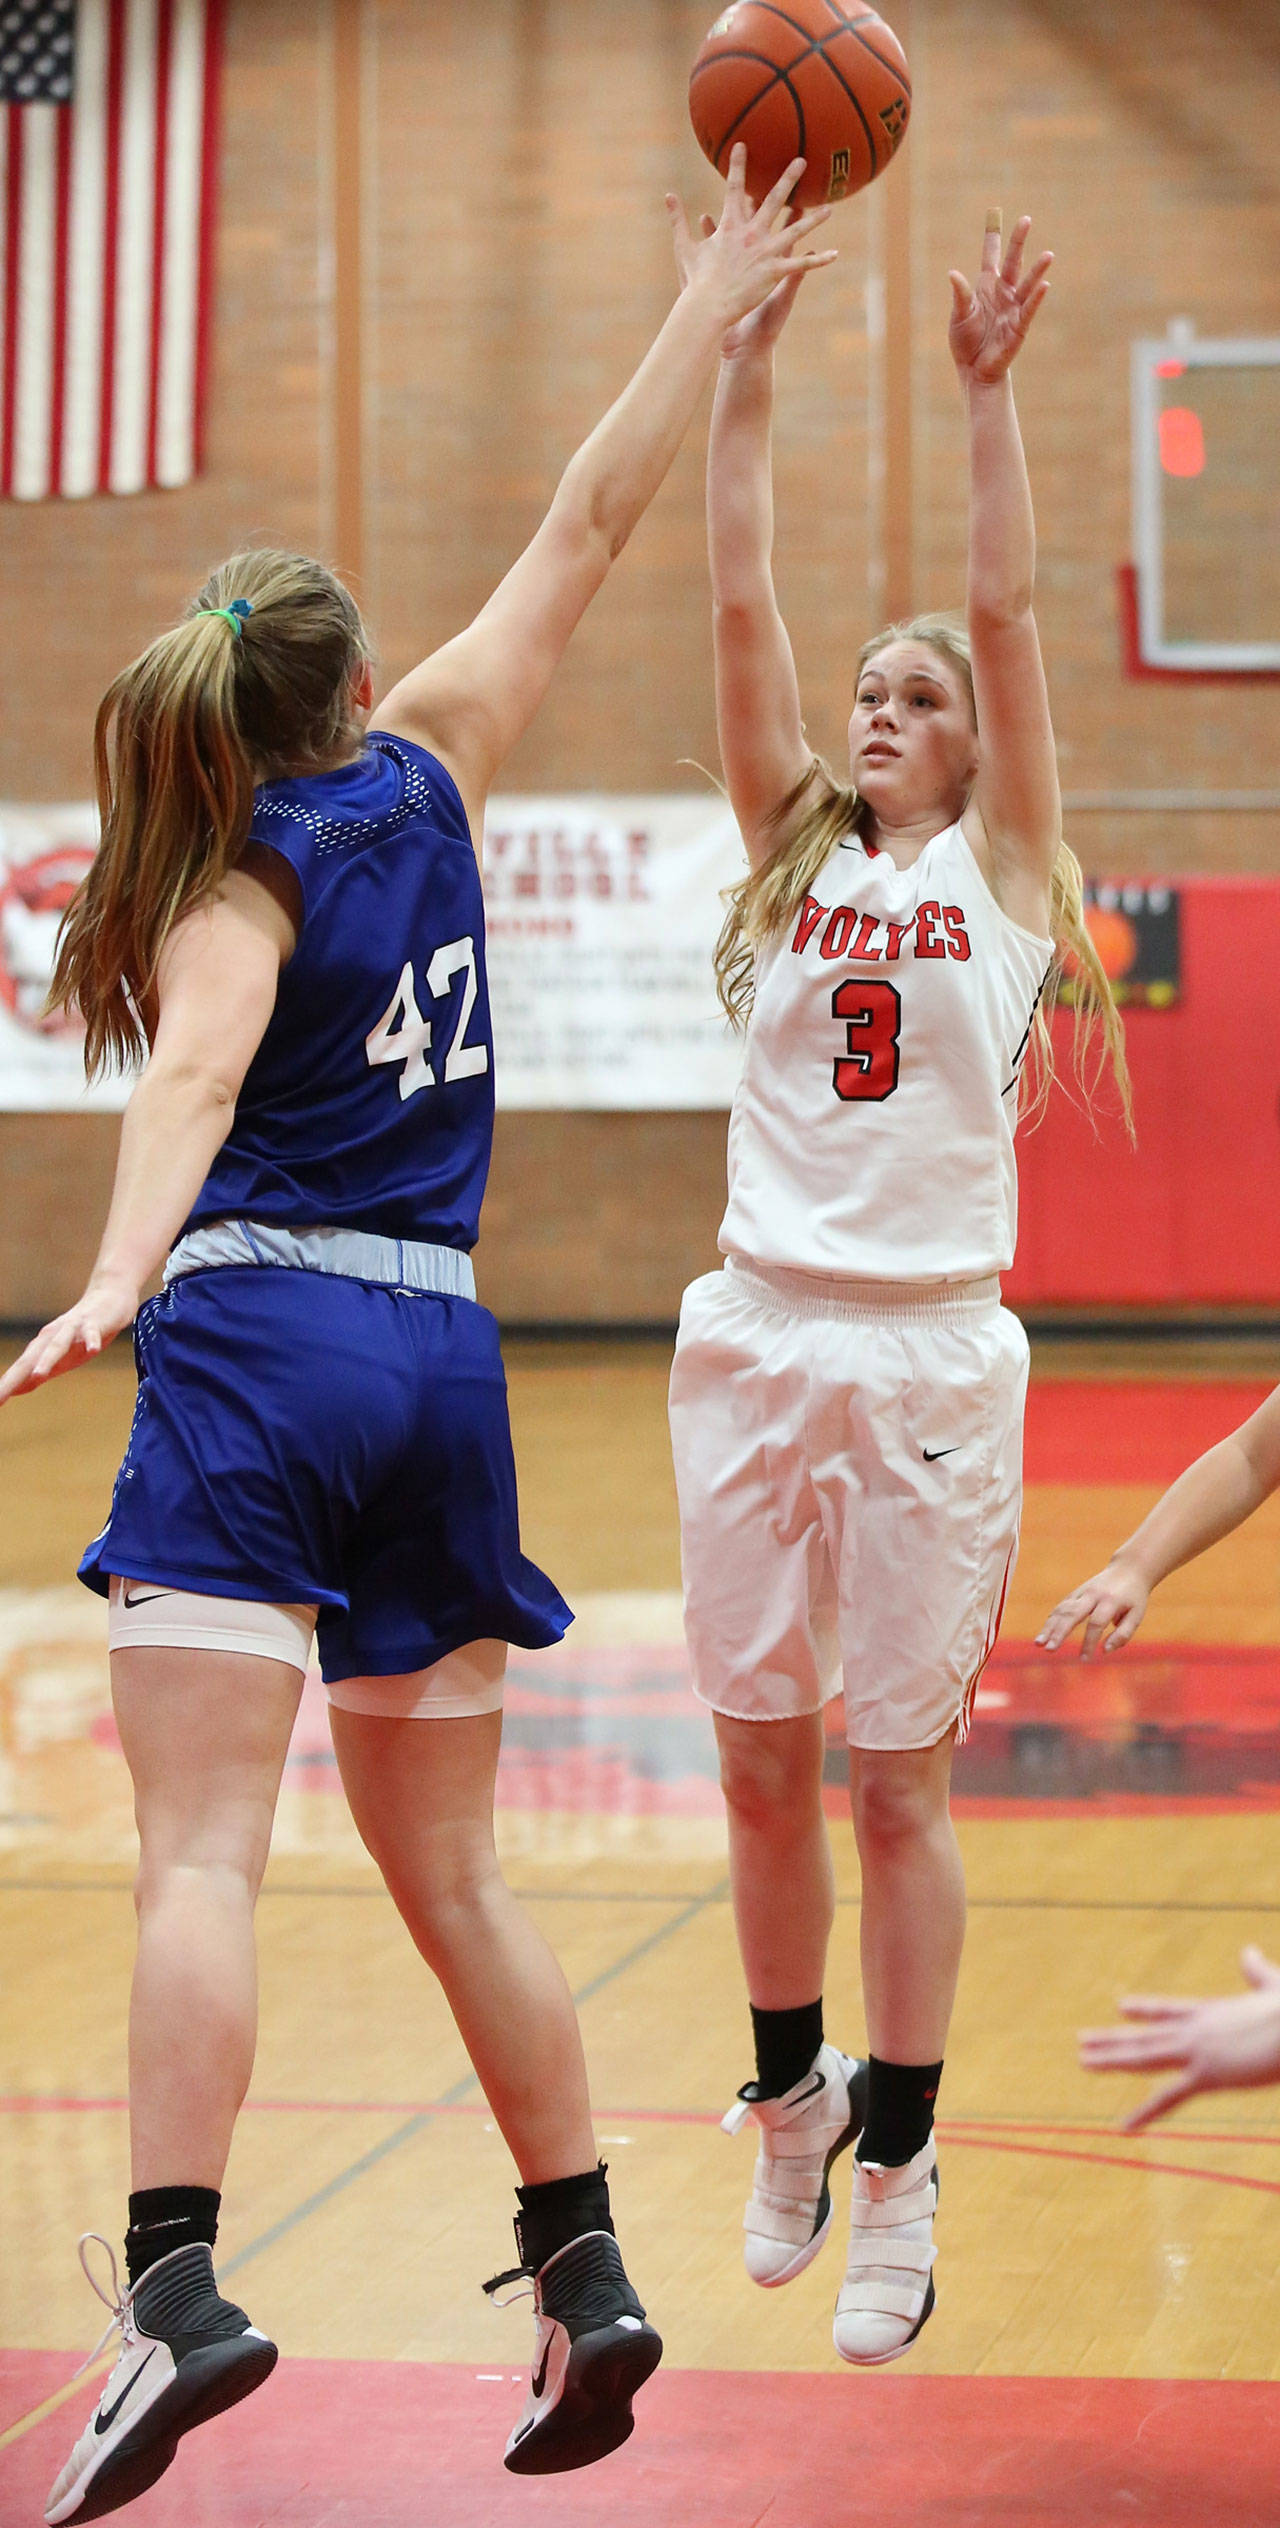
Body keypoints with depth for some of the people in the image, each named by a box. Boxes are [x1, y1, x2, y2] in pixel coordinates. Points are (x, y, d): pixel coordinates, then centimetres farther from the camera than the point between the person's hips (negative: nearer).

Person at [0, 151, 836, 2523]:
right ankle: (583, 2276, 16)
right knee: (450, 1876, 15)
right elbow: (585, 529, 19)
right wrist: (716, 303, 26)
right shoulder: (426, 771, 11)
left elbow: (195, 1076, -19)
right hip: (441, 1357, 5)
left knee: (200, 1858, -14)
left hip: (261, 1344, -5)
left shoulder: (238, 872, 1)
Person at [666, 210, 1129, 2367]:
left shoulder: (1003, 875, 5)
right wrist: (747, 379, -3)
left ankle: (895, 2185, 8)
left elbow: (1008, 612, -5)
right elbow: (739, 612, 3)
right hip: (760, 1338, 3)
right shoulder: (794, 858, 12)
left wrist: (988, 392, -11)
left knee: (898, 1781, 0)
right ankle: (790, 2095, 28)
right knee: (762, 1766, 7)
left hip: (930, 1354, -3)